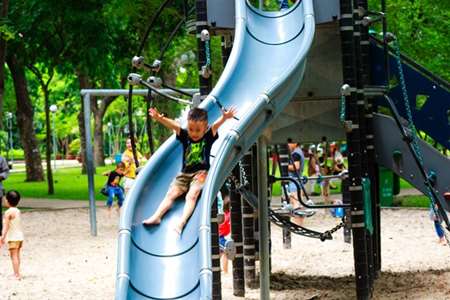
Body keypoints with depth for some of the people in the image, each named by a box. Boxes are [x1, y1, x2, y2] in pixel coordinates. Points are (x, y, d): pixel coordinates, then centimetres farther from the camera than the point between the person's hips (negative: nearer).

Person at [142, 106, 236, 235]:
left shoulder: (208, 137, -4)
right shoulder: (185, 136, 1)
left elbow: (215, 126, -22)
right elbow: (174, 125, -14)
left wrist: (224, 118, -43)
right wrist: (159, 118, -32)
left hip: (201, 173, -4)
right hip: (185, 173, 4)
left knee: (191, 195, -23)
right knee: (171, 193, -7)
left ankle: (181, 222, -35)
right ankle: (156, 216, -14)